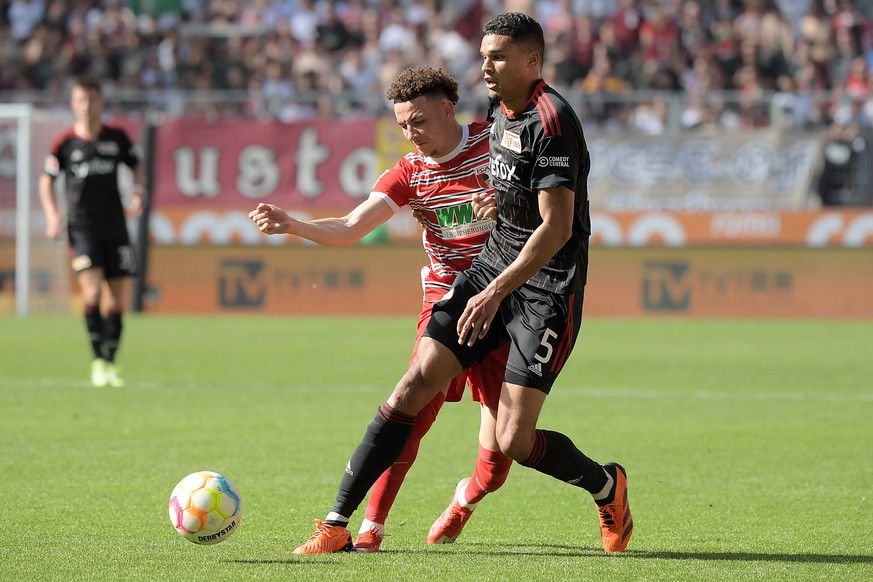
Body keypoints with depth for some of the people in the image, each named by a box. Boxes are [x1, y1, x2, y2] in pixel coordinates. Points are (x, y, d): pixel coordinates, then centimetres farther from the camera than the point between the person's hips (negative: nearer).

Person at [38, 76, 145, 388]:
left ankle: (110, 362, 15)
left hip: (115, 229, 2)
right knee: (92, 292, -18)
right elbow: (47, 179, 10)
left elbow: (137, 168, 15)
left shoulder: (116, 137, 3)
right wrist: (52, 214, -6)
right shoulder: (64, 142, 0)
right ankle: (97, 360, -6)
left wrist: (137, 192, -5)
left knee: (115, 301, 2)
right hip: (82, 230, -2)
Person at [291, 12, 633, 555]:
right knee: (415, 386, -6)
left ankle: (608, 487, 19)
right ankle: (337, 522, -5)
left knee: (515, 440, -11)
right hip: (494, 266, 8)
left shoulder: (551, 119, -18)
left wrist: (494, 294, -27)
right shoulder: (505, 114, 10)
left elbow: (557, 228, -22)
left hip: (547, 287, -8)